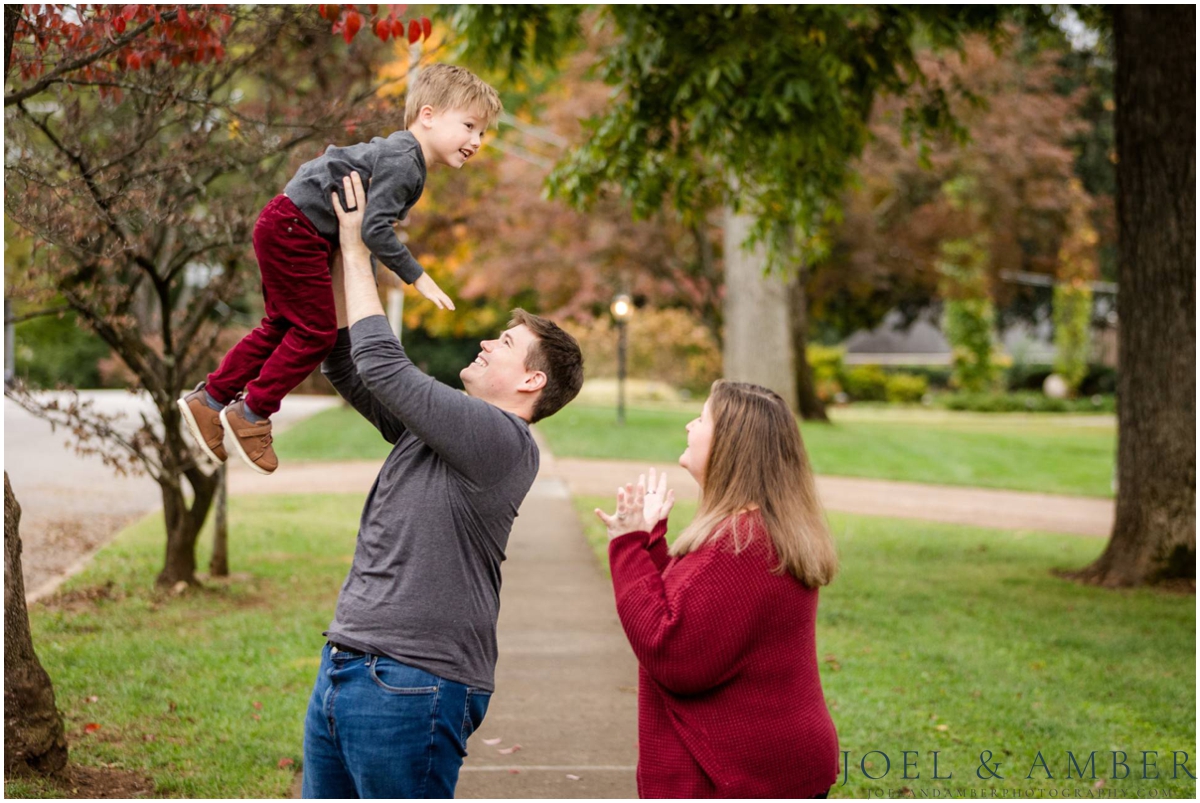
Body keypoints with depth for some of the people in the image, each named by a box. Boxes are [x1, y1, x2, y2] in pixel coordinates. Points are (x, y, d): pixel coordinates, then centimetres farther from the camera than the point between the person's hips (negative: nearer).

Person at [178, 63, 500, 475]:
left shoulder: (401, 157, 11)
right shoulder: (401, 160, -21)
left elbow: (367, 221, 20)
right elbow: (375, 228, -27)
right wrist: (416, 276, -21)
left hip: (287, 229, 11)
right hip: (294, 229, -11)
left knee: (283, 327, 17)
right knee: (315, 330, -6)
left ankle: (210, 398, 26)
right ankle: (252, 413, 5)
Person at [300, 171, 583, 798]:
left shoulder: (504, 442, -12)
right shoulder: (435, 428, 15)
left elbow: (381, 364, -14)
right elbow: (347, 368, 20)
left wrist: (356, 251, -4)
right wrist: (341, 257, 12)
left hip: (410, 684, -9)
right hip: (343, 670, 9)